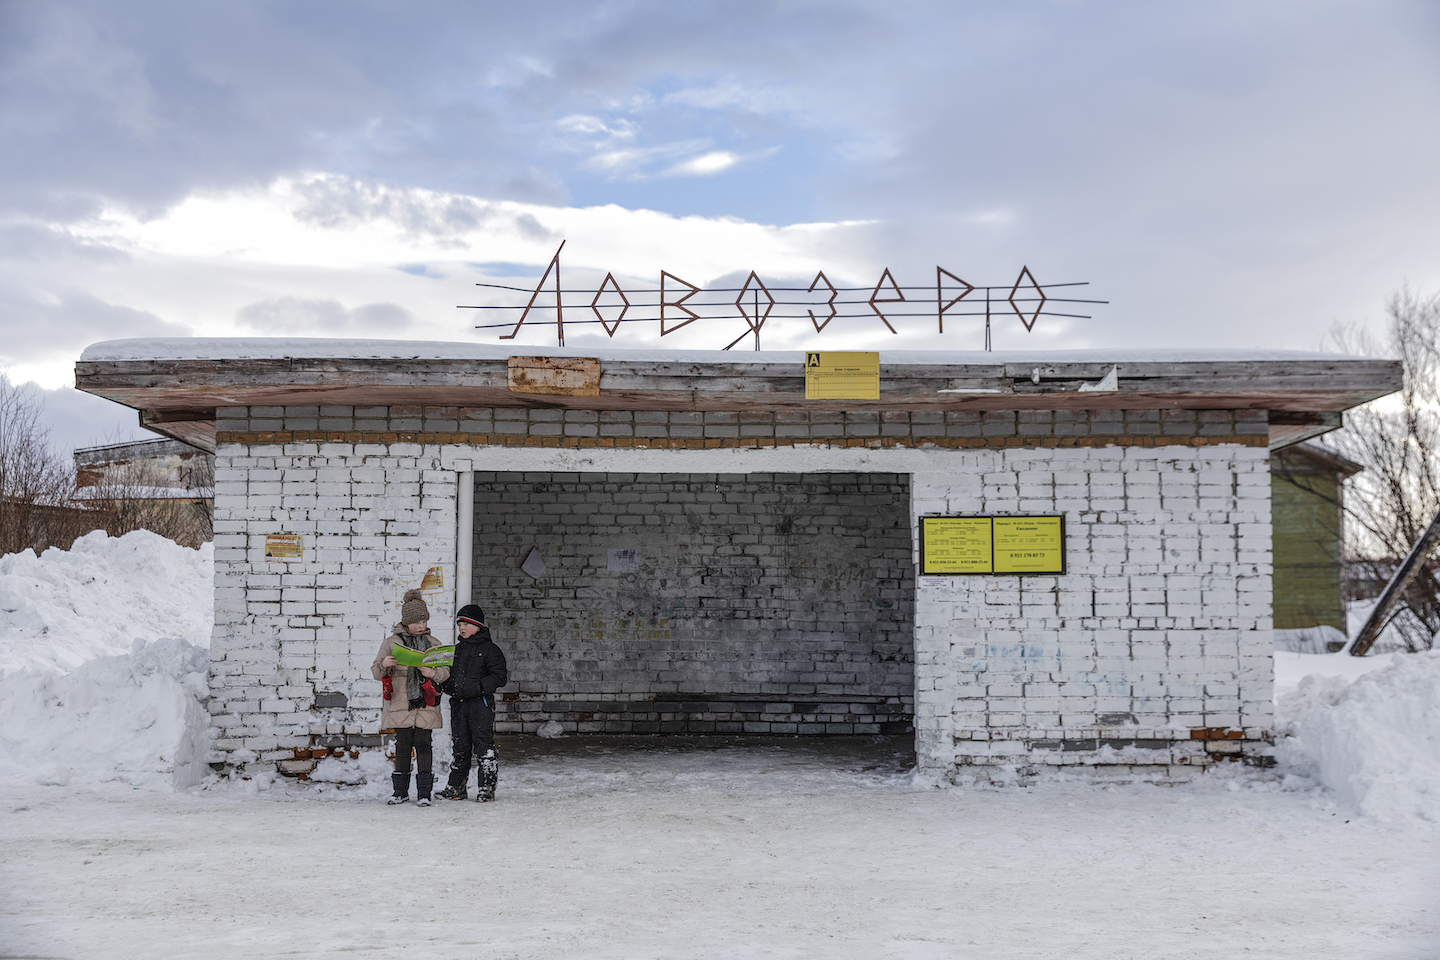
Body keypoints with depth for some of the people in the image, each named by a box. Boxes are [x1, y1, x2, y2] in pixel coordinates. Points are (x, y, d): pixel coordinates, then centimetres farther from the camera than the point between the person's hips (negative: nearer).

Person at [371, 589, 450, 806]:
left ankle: (424, 793, 1)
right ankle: (401, 791, 16)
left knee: (423, 745, -3)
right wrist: (384, 664, -19)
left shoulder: (433, 643, 10)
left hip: (425, 705, 0)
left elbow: (446, 670, 8)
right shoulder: (392, 642, 4)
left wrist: (433, 673, -14)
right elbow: (376, 672, 4)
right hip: (400, 704, 0)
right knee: (402, 746, 4)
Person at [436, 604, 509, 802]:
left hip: (481, 703, -6)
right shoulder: (457, 649, 16)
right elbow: (450, 673, 26)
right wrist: (445, 684, 4)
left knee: (484, 747, -6)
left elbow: (500, 677, -9)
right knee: (460, 748, 12)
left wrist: (477, 687, -19)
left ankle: (487, 789, 0)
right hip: (458, 704, 6)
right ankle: (456, 787, 18)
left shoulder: (489, 649, -4)